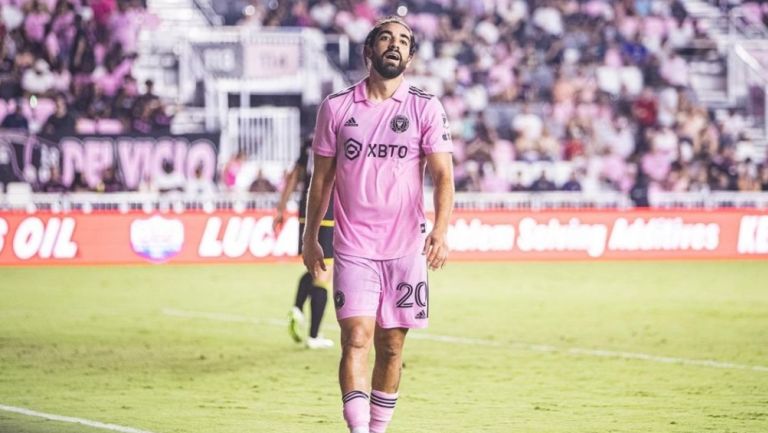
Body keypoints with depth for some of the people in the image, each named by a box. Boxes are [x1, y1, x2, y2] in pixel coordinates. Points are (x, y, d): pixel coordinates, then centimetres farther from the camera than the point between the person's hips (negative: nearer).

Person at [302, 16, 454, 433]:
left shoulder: (426, 108, 2)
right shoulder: (336, 107, 4)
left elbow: (443, 175, -4)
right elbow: (322, 177, 12)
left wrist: (440, 231, -18)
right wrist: (310, 238, 12)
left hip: (406, 249, 1)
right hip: (353, 248, -1)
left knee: (391, 347, 6)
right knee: (356, 338, -14)